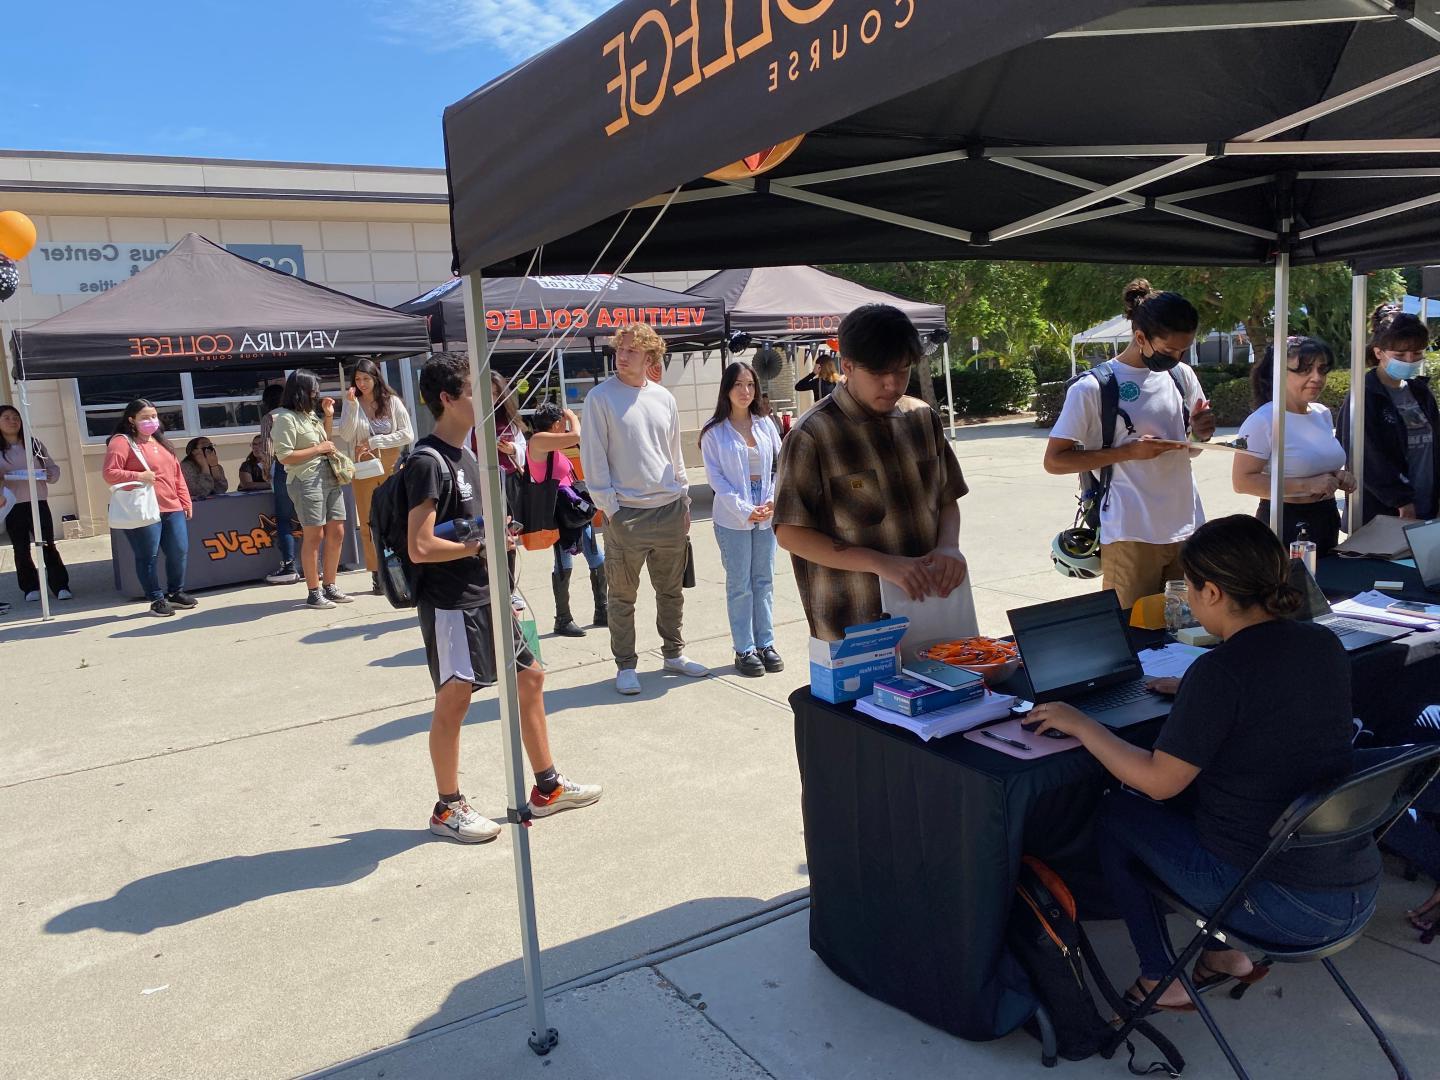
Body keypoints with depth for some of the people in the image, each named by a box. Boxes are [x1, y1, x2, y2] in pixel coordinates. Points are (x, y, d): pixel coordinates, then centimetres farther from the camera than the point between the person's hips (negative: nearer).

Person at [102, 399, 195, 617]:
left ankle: (176, 592, 23)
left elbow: (177, 474, 22)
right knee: (148, 556, -2)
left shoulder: (160, 442, 21)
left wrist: (185, 501, 17)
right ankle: (157, 599, 6)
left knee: (180, 552, 6)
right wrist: (139, 477, -20)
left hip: (173, 509, 7)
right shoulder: (122, 442, -2)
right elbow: (109, 473, -10)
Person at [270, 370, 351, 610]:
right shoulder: (286, 418, -8)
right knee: (313, 537, -5)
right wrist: (318, 449, -12)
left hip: (330, 478, 8)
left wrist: (329, 416, 17)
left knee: (336, 533, 7)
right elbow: (284, 456, -15)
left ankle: (329, 587, 17)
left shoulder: (310, 414, 16)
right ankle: (314, 593, 2)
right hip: (306, 481, -8)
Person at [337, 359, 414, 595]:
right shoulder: (351, 404, 5)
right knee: (368, 523, 2)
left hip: (391, 468, -1)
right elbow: (345, 435, -7)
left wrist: (375, 441, -11)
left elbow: (408, 434, -6)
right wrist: (351, 405, -14)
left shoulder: (392, 402, 1)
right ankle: (377, 574, 8)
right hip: (364, 470, 1)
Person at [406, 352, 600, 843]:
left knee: (530, 678, 13)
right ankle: (447, 808, 18)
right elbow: (420, 548, -24)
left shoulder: (465, 455, 11)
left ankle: (547, 787, 26)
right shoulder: (428, 462, -18)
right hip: (451, 605, -9)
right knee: (454, 701, 1)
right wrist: (483, 546, -14)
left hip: (485, 597, 9)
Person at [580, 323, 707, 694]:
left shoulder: (663, 397, 8)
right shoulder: (600, 397, -5)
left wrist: (684, 500, 12)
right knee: (623, 597, 5)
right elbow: (593, 457, -7)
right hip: (626, 514, -4)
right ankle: (625, 666, 16)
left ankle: (674, 654, 30)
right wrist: (610, 509, -12)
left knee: (672, 590, 15)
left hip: (670, 510, 4)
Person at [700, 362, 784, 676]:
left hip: (766, 514, 3)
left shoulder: (765, 423, 6)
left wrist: (773, 500, -7)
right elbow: (715, 477, -7)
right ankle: (744, 649, 11)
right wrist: (744, 509, -14)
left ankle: (765, 644, 19)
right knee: (740, 584, 3)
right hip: (732, 516, -3)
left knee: (764, 580, 10)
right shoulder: (714, 431, -4)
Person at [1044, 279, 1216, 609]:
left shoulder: (1182, 376, 7)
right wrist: (1127, 452, -17)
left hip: (1187, 529, 5)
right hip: (1130, 536, -5)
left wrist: (1201, 432, -3)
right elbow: (1054, 461, -9)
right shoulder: (1092, 388, -10)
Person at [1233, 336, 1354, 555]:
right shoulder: (1262, 421, -17)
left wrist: (1338, 477, 0)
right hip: (1285, 524, -7)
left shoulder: (1323, 414, 6)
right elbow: (1242, 481, -23)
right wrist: (1307, 484, -24)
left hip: (1327, 518, 8)